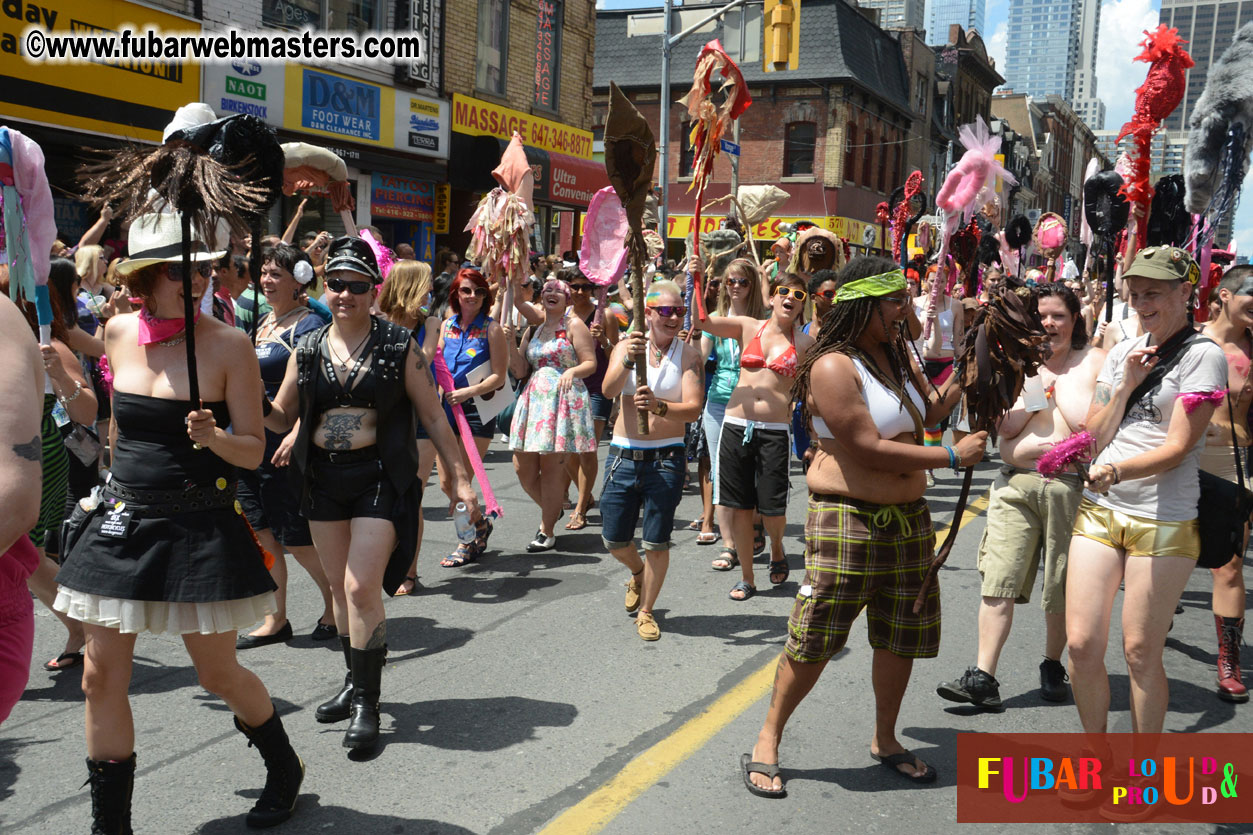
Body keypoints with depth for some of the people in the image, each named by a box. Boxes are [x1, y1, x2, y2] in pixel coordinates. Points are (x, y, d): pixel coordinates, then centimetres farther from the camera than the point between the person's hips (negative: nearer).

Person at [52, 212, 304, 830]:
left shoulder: (228, 344, -10)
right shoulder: (119, 332, 2)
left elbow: (253, 451, -10)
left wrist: (214, 437, -27)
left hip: (201, 530, -4)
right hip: (122, 524, 4)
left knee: (218, 674, 7)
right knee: (101, 679, 4)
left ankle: (284, 768, 34)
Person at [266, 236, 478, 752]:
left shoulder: (398, 347, -4)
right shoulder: (307, 349, 5)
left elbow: (433, 417, -1)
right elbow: (280, 417, 10)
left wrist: (459, 478, -4)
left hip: (380, 477, -4)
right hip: (322, 477, 5)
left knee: (362, 587, -11)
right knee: (340, 586, 14)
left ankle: (366, 704, 1)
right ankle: (355, 682, 32)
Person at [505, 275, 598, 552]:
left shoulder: (574, 325, 2)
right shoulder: (534, 329, 19)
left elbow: (591, 363, -3)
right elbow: (519, 371, 14)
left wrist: (572, 371, -22)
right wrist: (510, 342, 0)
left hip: (563, 399, -6)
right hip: (534, 398, 6)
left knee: (551, 467, -6)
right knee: (523, 466, 3)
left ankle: (547, 531, 5)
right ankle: (551, 510, 28)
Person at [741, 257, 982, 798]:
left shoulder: (894, 354, 12)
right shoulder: (833, 367, -17)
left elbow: (921, 414, 23)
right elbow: (869, 450, -22)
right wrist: (953, 456, -15)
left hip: (908, 519, 8)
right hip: (848, 521, -8)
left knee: (901, 637, 14)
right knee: (813, 641, -2)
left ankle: (885, 739, 34)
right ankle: (768, 740, 16)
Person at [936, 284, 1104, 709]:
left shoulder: (1094, 361, 4)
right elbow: (1005, 427, 4)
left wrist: (1057, 381, -6)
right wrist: (1034, 384, -6)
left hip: (1071, 486, -2)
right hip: (1016, 483, 2)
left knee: (1062, 589, 9)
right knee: (998, 581, -5)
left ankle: (1052, 667, 29)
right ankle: (982, 677, -4)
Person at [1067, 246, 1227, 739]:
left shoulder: (1203, 356, -4)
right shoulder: (1122, 353, 12)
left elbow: (1178, 447, -13)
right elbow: (1095, 437, 9)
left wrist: (1117, 470, -29)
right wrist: (1126, 385, -4)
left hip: (1163, 522, -5)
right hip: (1099, 511, 5)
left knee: (1140, 653, 3)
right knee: (1081, 644, 1)